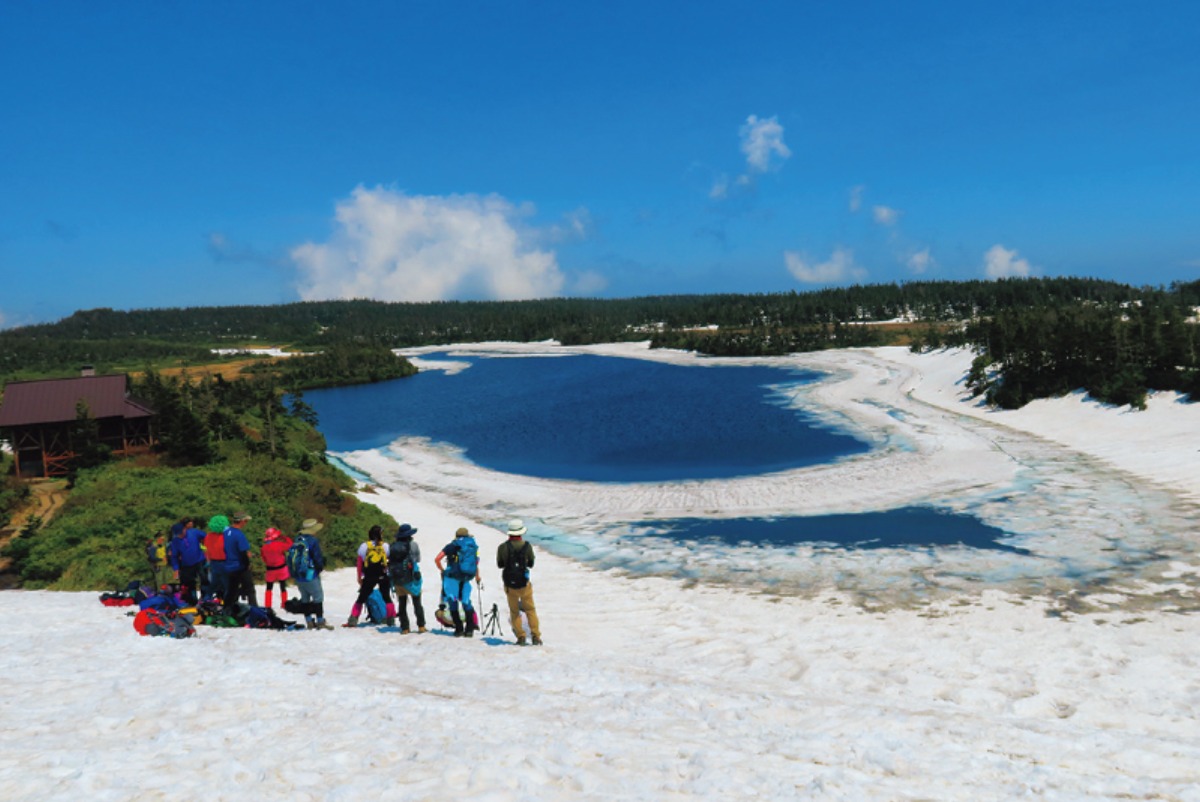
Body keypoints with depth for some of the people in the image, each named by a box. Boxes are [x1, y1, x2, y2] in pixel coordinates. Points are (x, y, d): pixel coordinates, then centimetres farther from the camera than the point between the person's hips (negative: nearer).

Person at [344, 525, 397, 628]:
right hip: (383, 576, 0)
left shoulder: (364, 546, -2)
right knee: (387, 598, 14)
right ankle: (391, 620, 11)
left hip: (369, 577, 0)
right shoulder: (385, 546, -2)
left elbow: (359, 563, -1)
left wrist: (359, 577, 7)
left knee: (361, 598, 10)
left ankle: (353, 620, 4)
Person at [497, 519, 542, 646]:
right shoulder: (527, 546, -10)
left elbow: (499, 565, 1)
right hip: (524, 583, 0)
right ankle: (536, 636, 9)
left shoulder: (503, 547, -10)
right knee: (530, 610, 13)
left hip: (509, 584, 0)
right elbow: (531, 564, 2)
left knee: (514, 612, 14)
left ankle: (521, 637, 9)